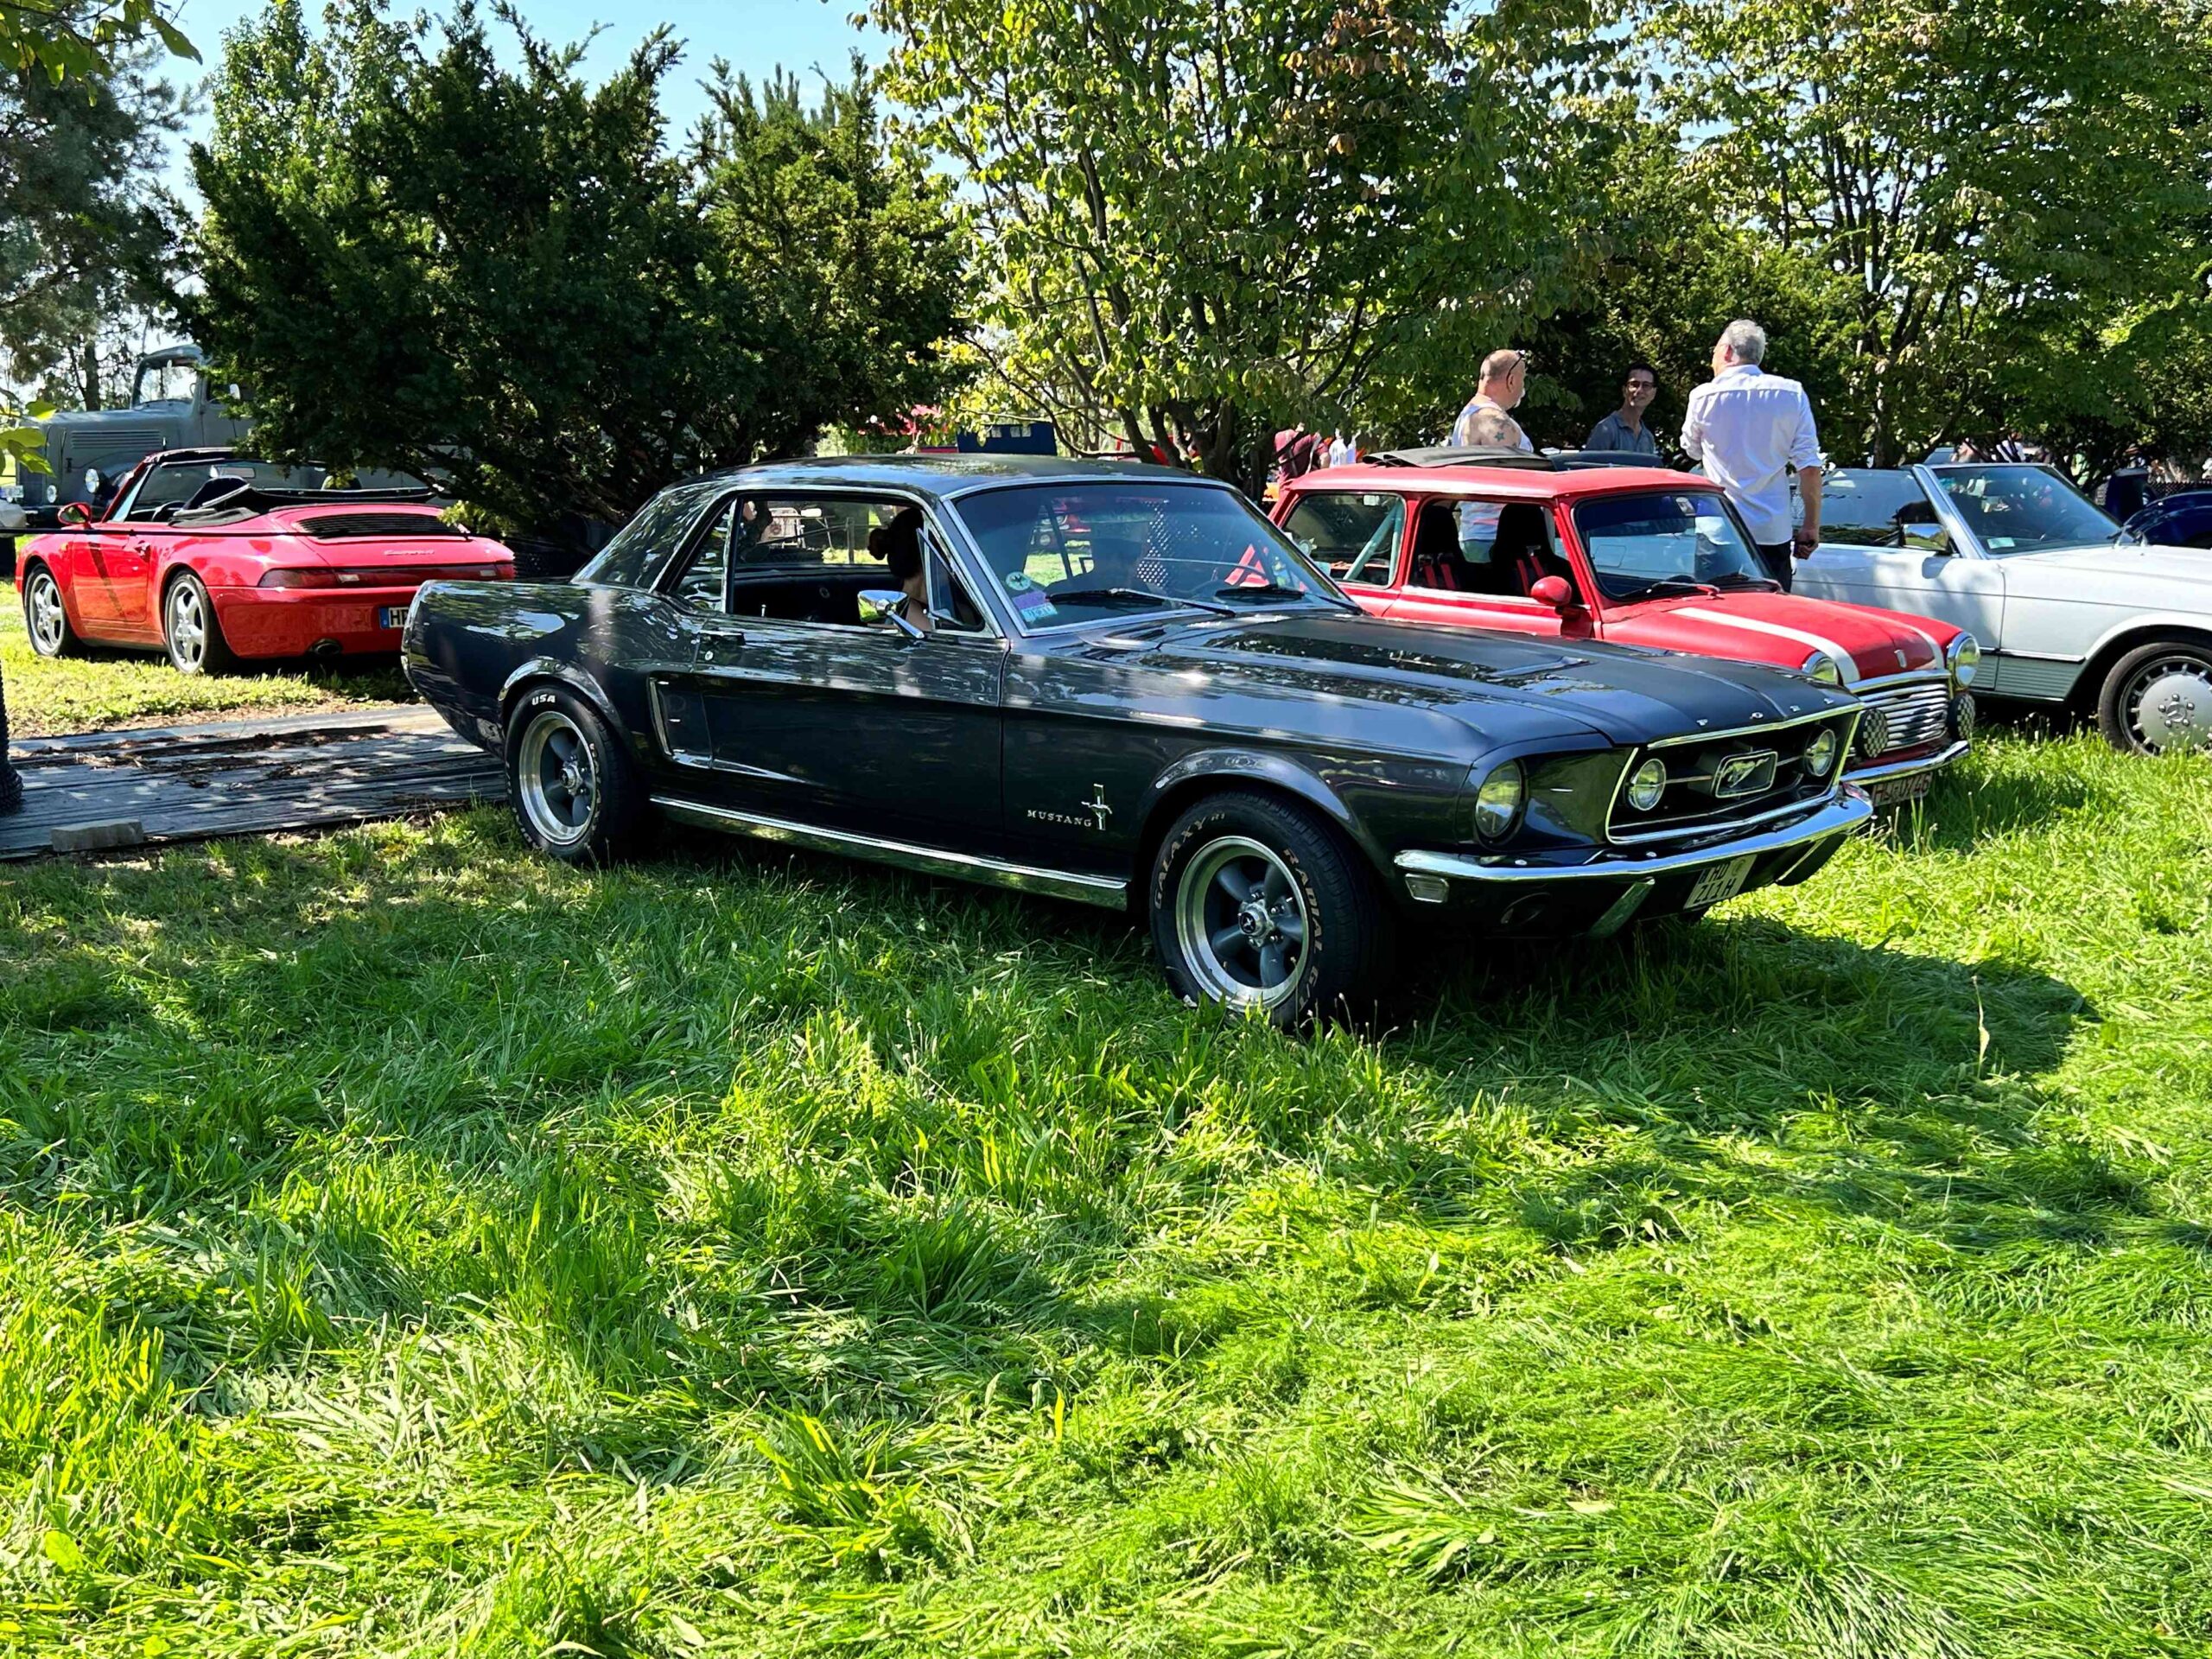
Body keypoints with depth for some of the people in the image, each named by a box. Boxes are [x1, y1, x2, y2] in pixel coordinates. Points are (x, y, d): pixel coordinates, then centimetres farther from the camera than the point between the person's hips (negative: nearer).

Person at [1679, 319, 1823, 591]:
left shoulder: (1703, 397, -1)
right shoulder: (1792, 394, 2)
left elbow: (1692, 451, 17)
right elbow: (1809, 467, -1)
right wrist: (1811, 526, 4)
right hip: (1773, 532, 1)